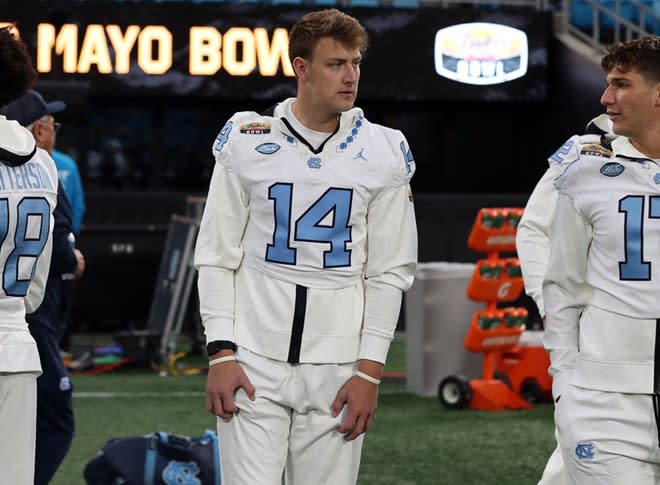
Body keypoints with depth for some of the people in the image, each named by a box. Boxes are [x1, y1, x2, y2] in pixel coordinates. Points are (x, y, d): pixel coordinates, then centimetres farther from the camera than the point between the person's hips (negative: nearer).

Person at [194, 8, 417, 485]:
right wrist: (221, 353, -4)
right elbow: (217, 257, 4)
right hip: (254, 363, -1)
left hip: (337, 371, 1)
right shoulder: (247, 142, 1)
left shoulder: (383, 153, 3)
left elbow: (389, 272, 4)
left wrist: (369, 371, -2)